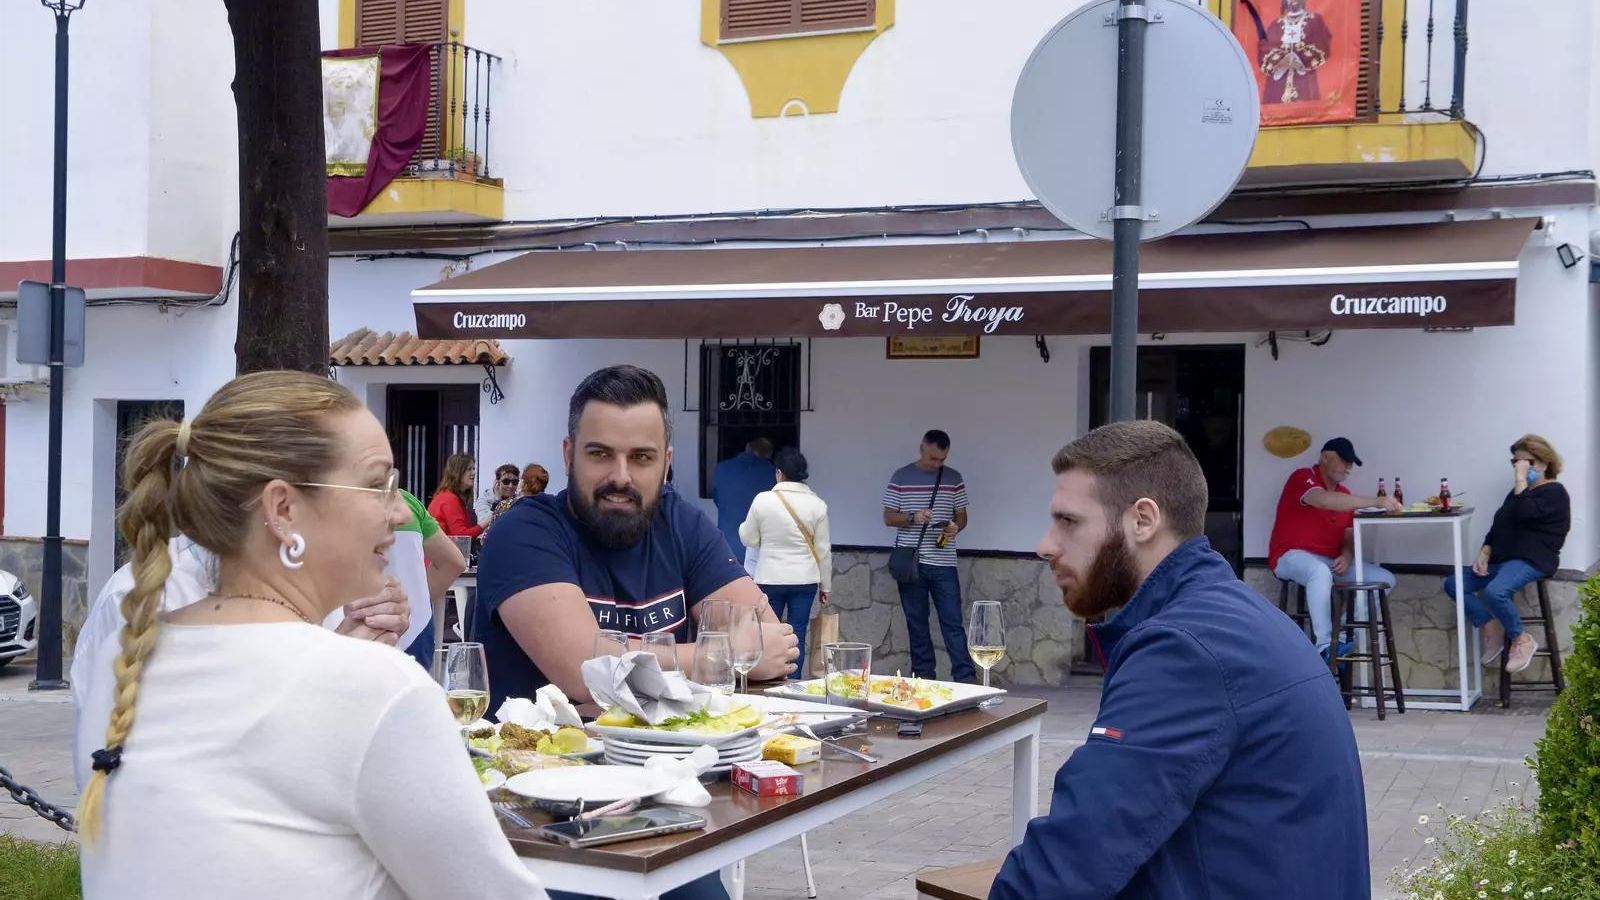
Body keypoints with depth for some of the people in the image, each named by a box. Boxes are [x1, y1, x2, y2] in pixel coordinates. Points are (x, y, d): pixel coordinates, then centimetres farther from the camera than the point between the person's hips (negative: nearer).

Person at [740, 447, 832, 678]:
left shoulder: (763, 500, -9)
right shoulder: (817, 504, -4)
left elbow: (748, 539, 1)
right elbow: (824, 549, 0)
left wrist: (744, 525, 23)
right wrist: (825, 585, 10)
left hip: (770, 580, -1)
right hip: (805, 580, 1)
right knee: (797, 637, 6)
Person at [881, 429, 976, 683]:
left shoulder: (953, 478, 6)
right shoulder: (901, 477, 3)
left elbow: (962, 516, 11)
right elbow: (888, 517, 3)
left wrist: (955, 527, -12)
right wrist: (913, 517, -16)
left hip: (944, 563, 0)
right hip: (910, 562, 0)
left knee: (953, 623, -4)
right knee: (917, 624, 7)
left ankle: (966, 679, -5)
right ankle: (923, 678, 14)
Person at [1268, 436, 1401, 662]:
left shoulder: (1345, 495, 14)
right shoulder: (1302, 478, -10)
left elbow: (1349, 536, 13)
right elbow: (1324, 500, -32)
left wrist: (1347, 556, -12)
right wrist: (1376, 502, -33)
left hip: (1332, 561, 8)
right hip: (1291, 556, -8)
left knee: (1385, 579, -4)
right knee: (1321, 571, -41)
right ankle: (1324, 646, -36)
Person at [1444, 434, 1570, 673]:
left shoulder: (1554, 492, -6)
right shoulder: (1519, 492, 22)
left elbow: (1521, 513, -24)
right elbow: (1497, 525, 20)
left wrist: (1520, 480, -18)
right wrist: (1484, 554, 4)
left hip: (1532, 561, -9)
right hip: (1503, 559, 9)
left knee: (1494, 591, -35)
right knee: (1453, 584, -5)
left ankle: (1522, 641, -13)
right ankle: (1491, 628, -1)